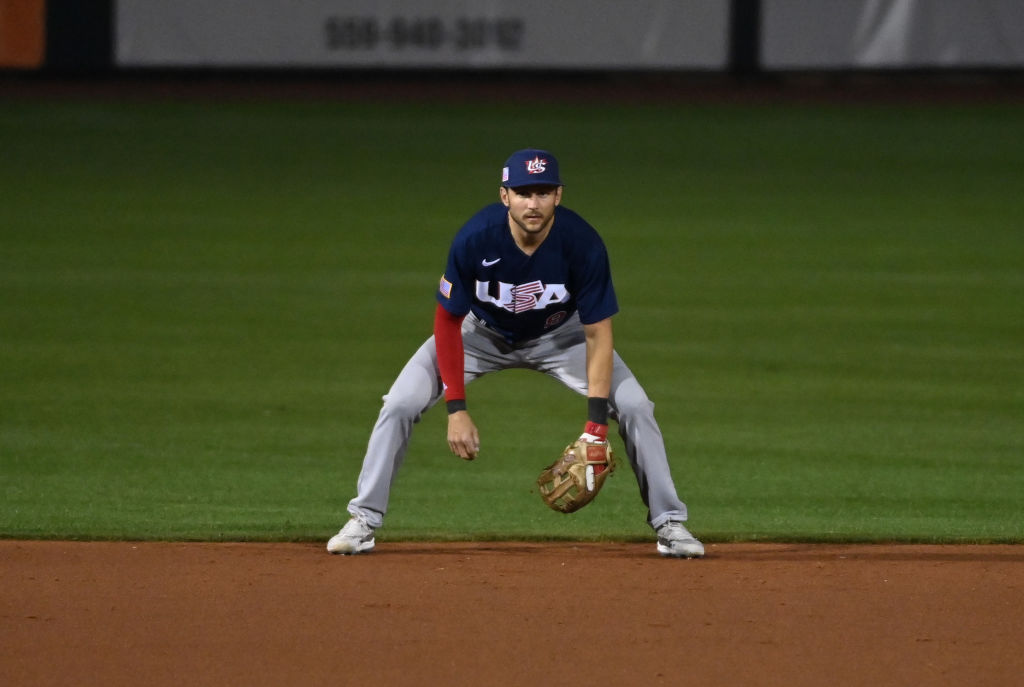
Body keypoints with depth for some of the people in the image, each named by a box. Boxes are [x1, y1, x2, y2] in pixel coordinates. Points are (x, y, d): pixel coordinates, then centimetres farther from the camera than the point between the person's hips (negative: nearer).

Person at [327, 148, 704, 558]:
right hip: (483, 332, 0)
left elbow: (598, 333, -25)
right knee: (401, 404, -15)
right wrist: (456, 409, -25)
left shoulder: (582, 244, -32)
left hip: (559, 335, 0)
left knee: (634, 406, -14)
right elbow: (448, 321, -21)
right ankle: (364, 520, -1)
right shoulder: (475, 240, -34)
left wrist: (596, 424, -31)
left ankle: (668, 523, 3)